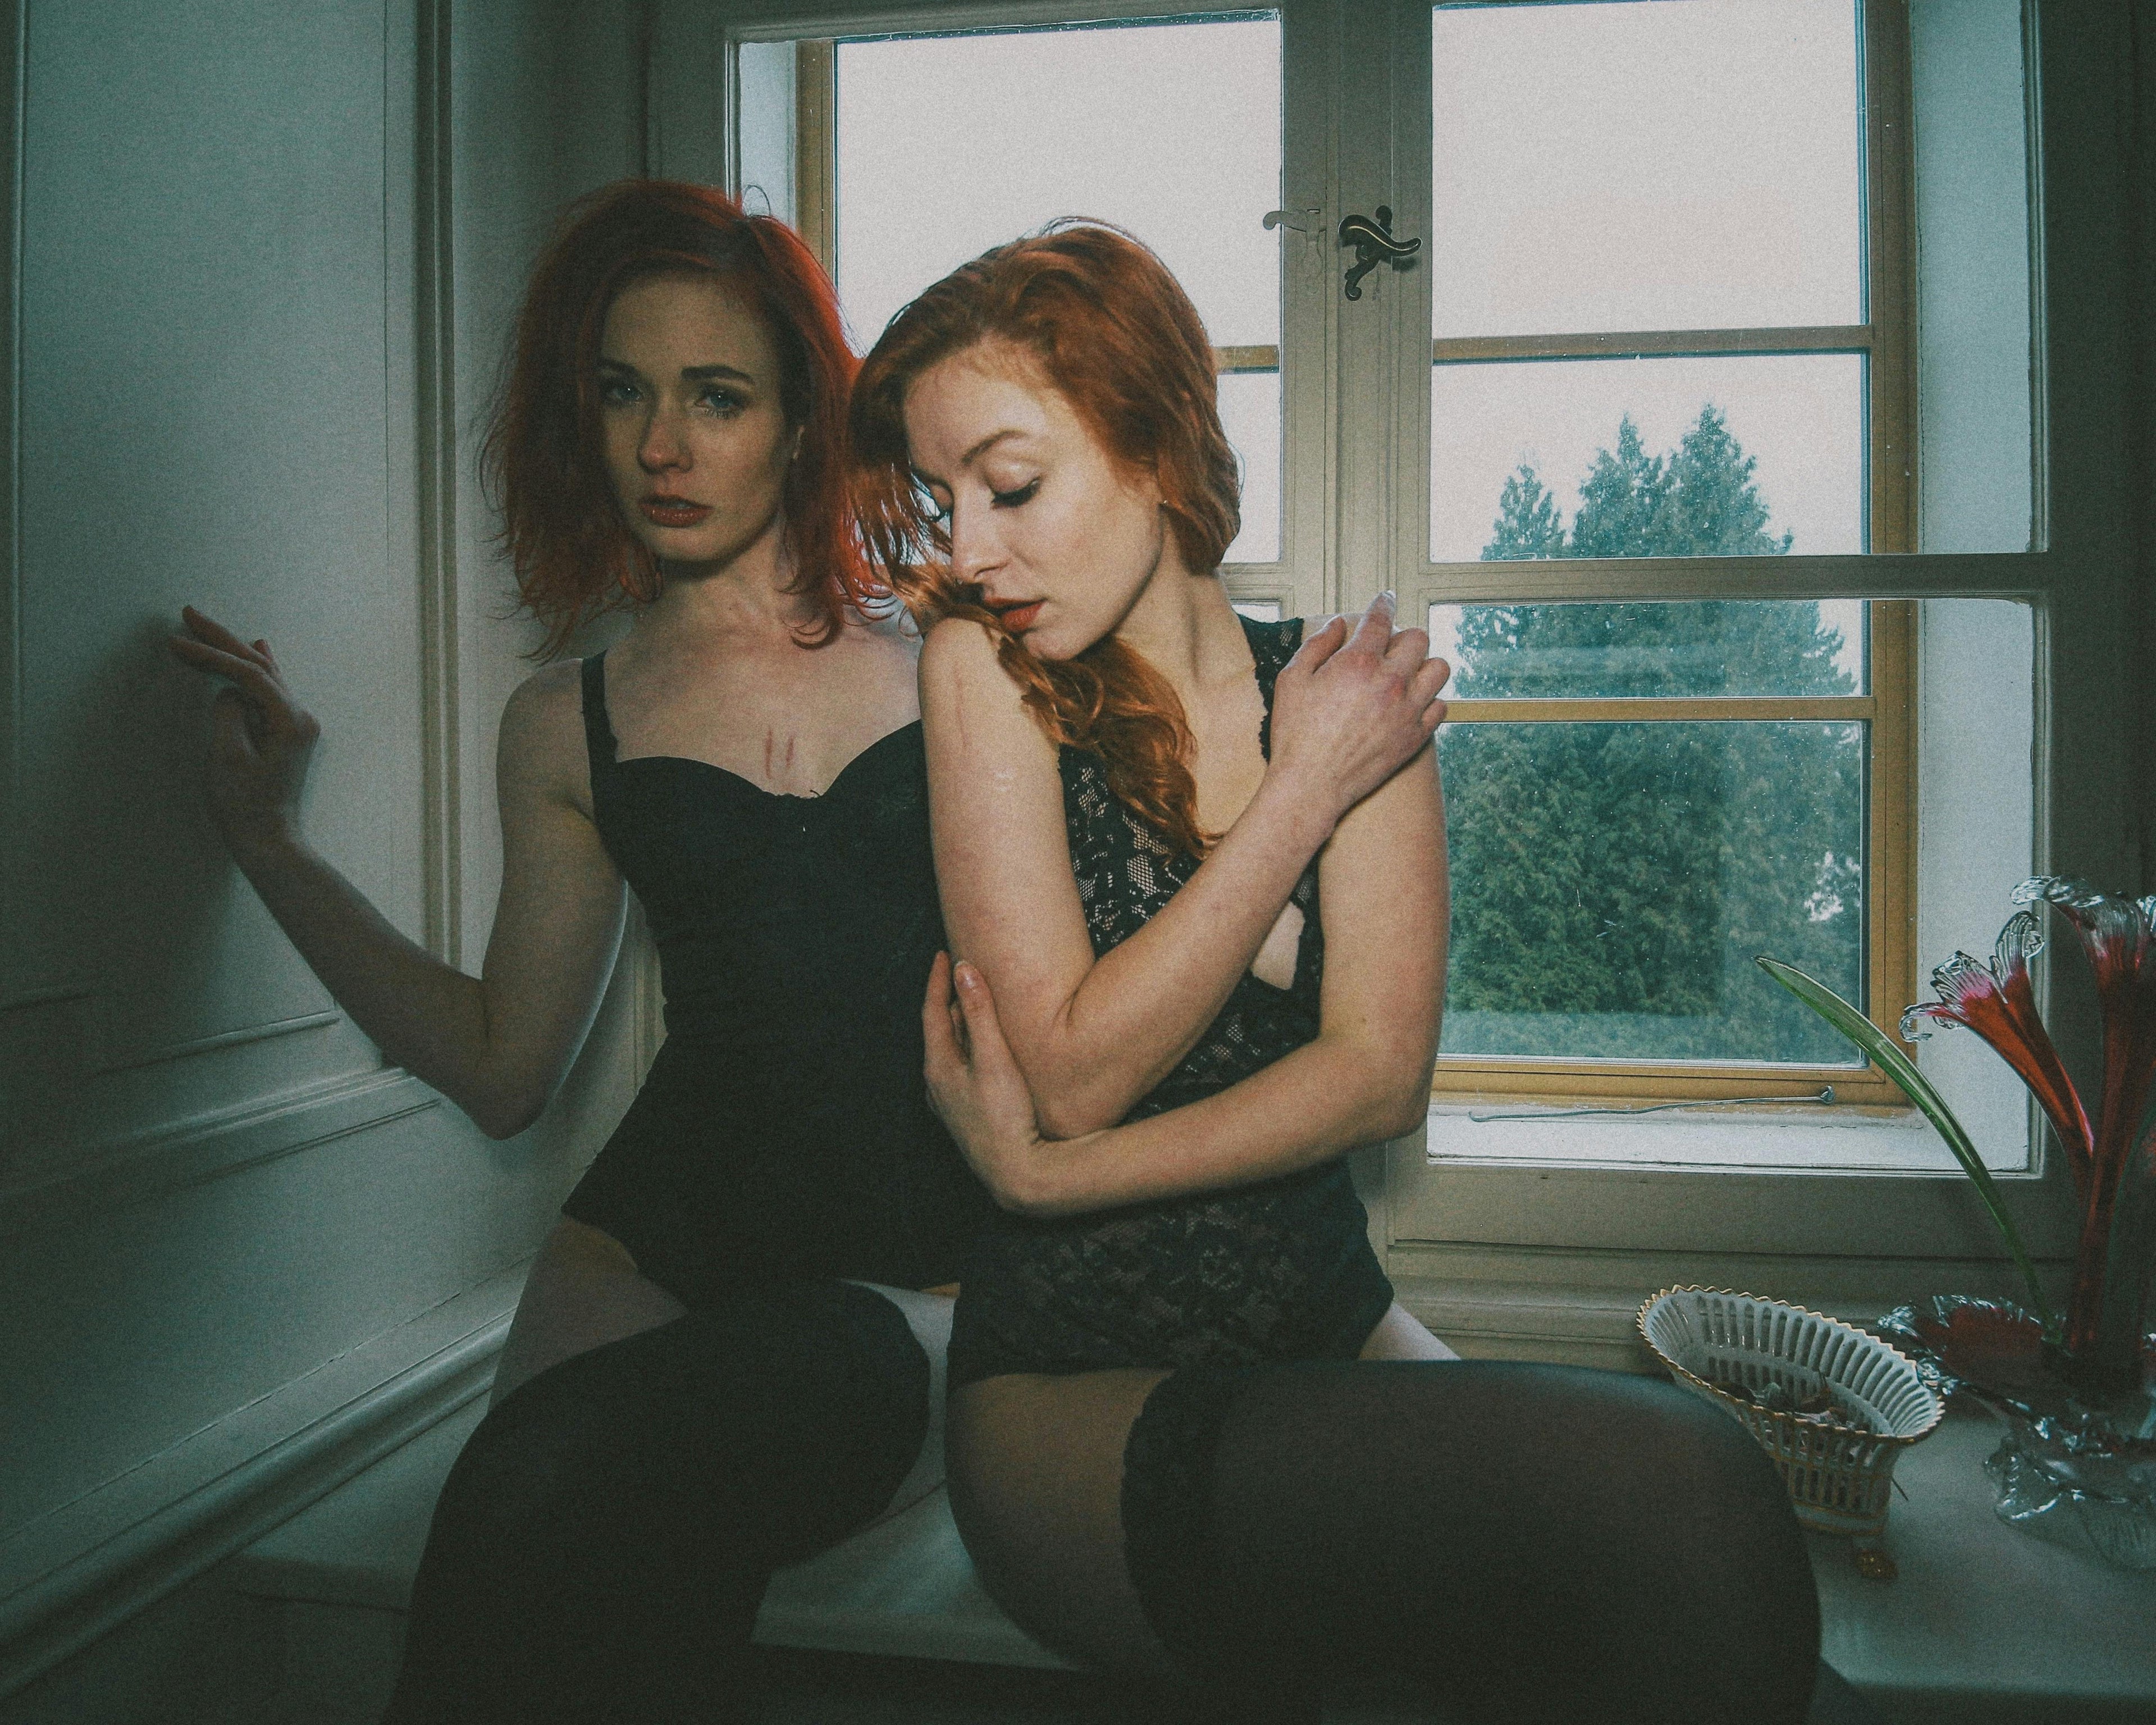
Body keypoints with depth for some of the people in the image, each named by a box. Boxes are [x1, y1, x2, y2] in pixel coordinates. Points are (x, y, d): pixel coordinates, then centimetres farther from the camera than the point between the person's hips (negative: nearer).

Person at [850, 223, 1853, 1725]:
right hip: (1072, 1391, -3)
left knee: (1689, 1531, -25)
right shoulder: (985, 671, -5)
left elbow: (1380, 1074, -7)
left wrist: (1046, 1173, -15)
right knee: (1674, 1492, -26)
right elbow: (1076, 1073, -13)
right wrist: (1301, 793, -13)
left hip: (1330, 1332, 4)